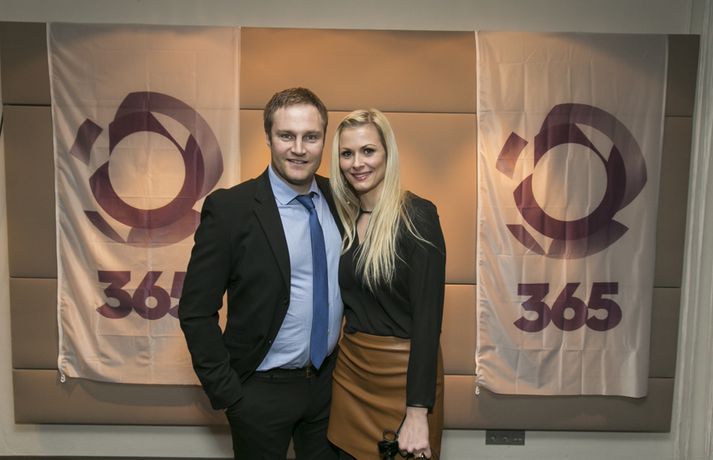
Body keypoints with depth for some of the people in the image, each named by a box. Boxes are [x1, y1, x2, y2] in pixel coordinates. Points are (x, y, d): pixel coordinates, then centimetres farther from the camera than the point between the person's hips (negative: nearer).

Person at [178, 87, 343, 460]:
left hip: (329, 381, 4)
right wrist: (227, 393, -11)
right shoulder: (229, 208, -17)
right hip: (262, 391, -4)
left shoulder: (337, 198, -3)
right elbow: (195, 312, -13)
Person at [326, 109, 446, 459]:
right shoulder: (343, 218, 3)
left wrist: (418, 412, -20)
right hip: (349, 369, 6)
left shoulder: (417, 215, -15)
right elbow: (345, 301, 9)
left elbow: (428, 315, -18)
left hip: (403, 374, -5)